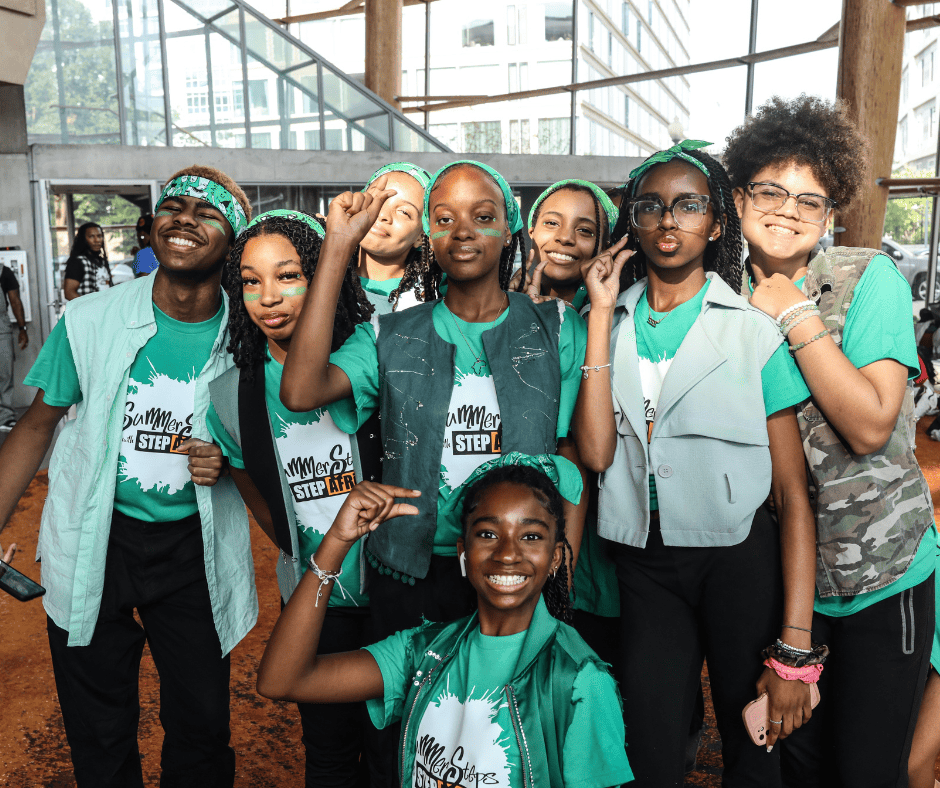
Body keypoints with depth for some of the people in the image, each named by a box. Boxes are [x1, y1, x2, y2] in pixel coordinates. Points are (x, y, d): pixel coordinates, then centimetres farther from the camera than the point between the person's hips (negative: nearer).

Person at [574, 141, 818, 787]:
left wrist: (795, 646, -13)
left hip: (740, 560, -1)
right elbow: (595, 452, -12)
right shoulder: (613, 325, 3)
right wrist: (601, 315, -12)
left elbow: (794, 492, -7)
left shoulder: (753, 331, -5)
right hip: (644, 565, 2)